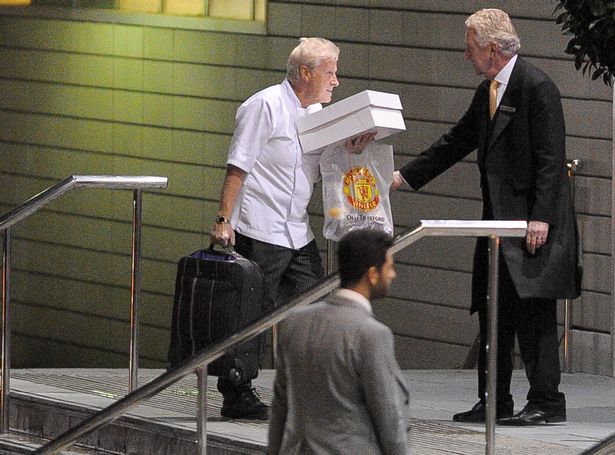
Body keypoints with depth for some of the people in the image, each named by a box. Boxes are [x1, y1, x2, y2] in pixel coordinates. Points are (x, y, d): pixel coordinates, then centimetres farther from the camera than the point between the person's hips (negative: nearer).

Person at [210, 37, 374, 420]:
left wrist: (350, 151, 1)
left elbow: (321, 174, 18)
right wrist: (223, 220, -17)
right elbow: (238, 168, -12)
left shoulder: (317, 113, 14)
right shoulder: (265, 106, -10)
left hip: (299, 235, 8)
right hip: (260, 232, -8)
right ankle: (236, 396, 5)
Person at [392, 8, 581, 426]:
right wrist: (404, 176, 19)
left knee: (533, 311, -10)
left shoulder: (537, 87, -13)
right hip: (499, 220, 9)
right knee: (494, 312, 9)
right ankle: (495, 402, 13)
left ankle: (547, 402, -7)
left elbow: (551, 157, -16)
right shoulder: (488, 92, 15)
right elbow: (457, 142, 22)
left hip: (532, 223, -9)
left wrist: (540, 218, -21)